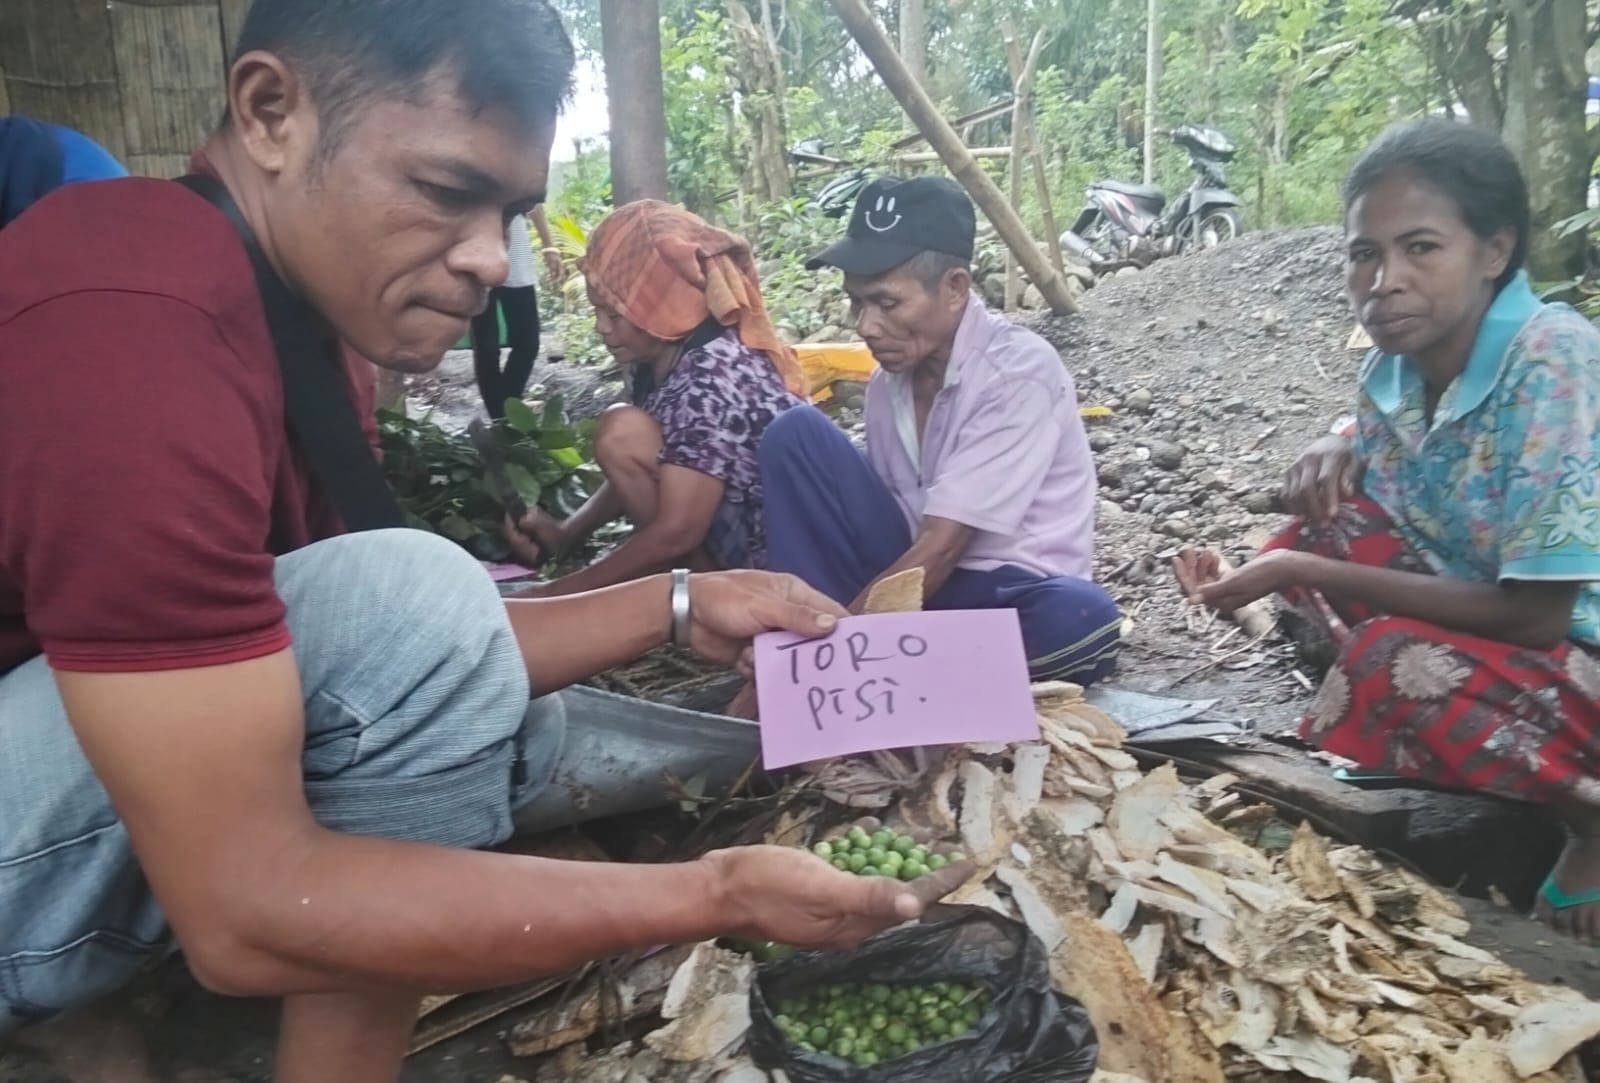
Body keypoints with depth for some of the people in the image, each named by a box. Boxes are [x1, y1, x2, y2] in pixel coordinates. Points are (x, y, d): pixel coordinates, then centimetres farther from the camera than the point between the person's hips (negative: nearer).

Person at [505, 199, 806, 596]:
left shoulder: (713, 378, -25)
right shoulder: (663, 356, 2)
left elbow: (675, 533, -28)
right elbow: (638, 473, 13)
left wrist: (557, 593, -20)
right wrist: (566, 533, 1)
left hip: (783, 563, -10)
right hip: (741, 537, 10)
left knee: (623, 434, -18)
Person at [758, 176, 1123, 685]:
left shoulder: (1017, 371, -19)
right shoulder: (888, 382, 1)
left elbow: (941, 548, -23)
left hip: (1006, 595, -4)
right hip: (911, 585, 5)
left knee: (1082, 620, -40)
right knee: (796, 434, -9)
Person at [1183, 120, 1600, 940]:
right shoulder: (1398, 361, -5)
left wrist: (1299, 573, -26)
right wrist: (1340, 448, -8)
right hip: (1490, 621, 7)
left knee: (1397, 664, -32)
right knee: (1319, 530, -8)